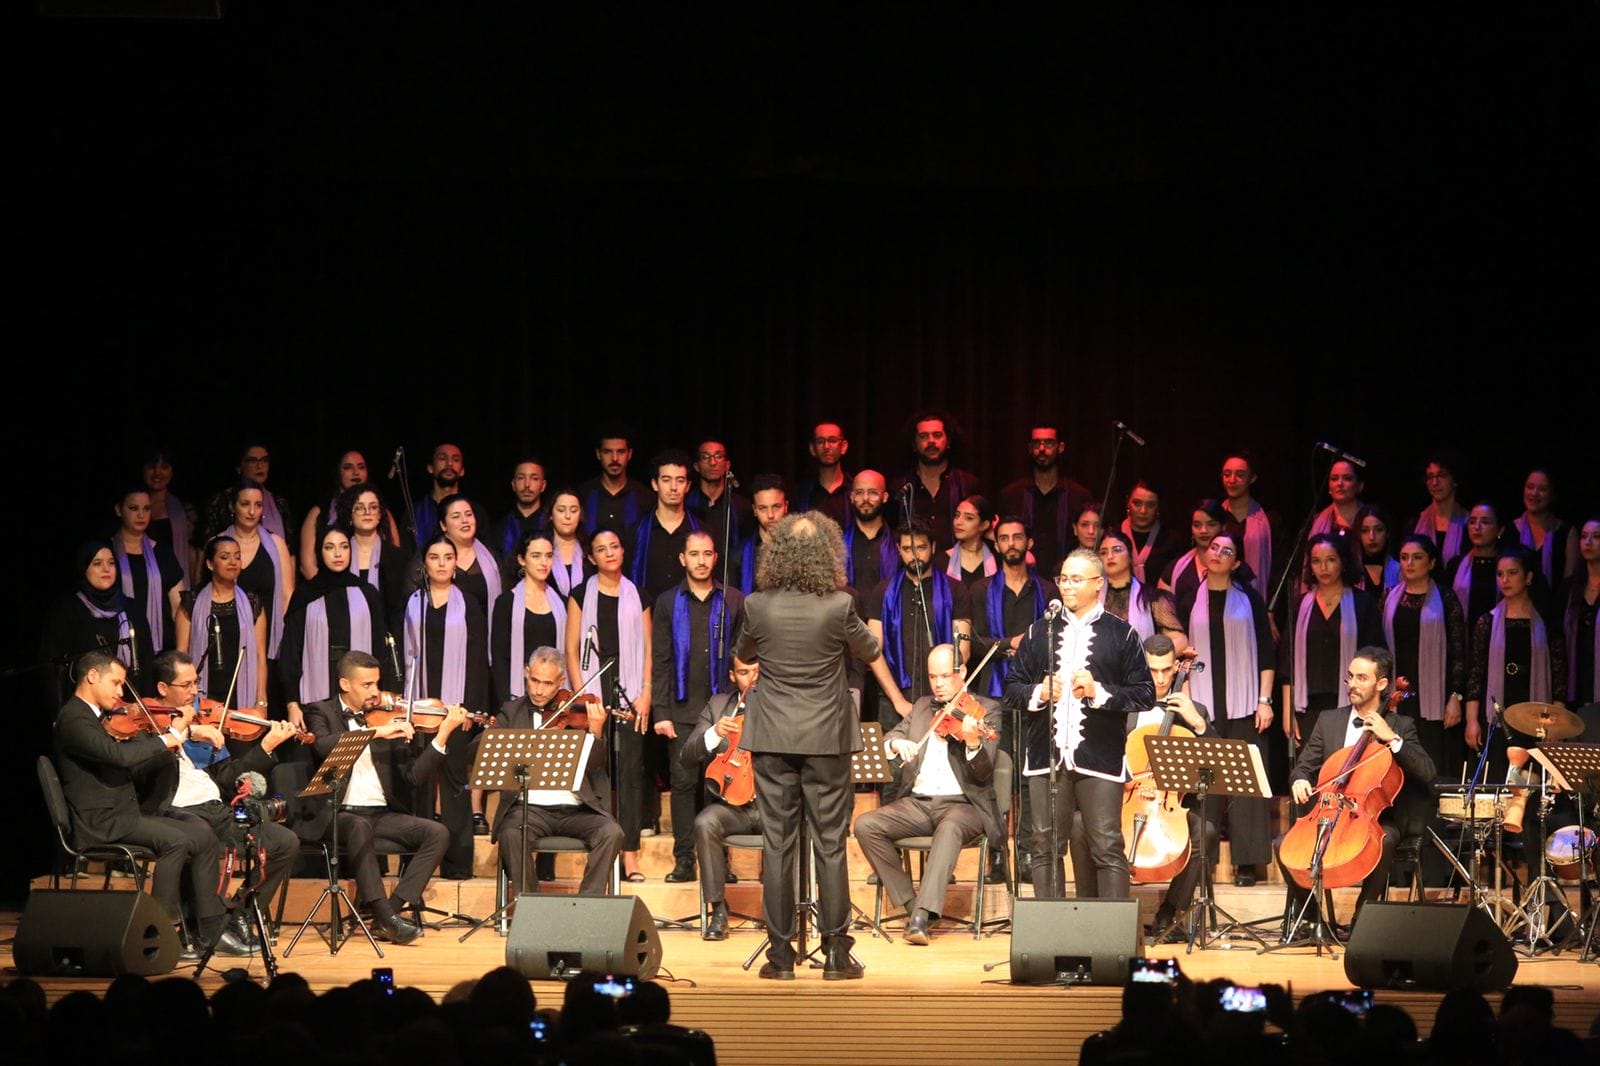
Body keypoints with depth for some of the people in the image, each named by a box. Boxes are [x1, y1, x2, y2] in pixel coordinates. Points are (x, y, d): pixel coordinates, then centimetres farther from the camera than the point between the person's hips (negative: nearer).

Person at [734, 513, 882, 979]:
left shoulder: (759, 606, -7)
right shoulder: (839, 606, -11)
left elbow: (742, 653, 13)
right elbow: (869, 652, 7)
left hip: (773, 738, 1)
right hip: (826, 738, -1)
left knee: (777, 844, 5)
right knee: (830, 845, 5)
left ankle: (780, 954, 5)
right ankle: (836, 953, 7)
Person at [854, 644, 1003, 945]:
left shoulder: (985, 711, 1)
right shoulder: (922, 707, 18)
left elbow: (982, 774, -9)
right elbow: (888, 739, 15)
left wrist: (974, 743, -32)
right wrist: (897, 743, -10)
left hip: (963, 804, -5)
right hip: (918, 802, 5)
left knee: (950, 828, -39)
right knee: (865, 825, -19)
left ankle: (922, 916, -45)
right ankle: (911, 905, -10)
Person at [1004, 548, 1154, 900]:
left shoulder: (1121, 634, 5)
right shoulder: (1039, 633, 15)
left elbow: (1145, 694, 1)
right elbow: (1012, 689, 16)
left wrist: (1099, 693, -12)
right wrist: (1039, 692, -5)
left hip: (1100, 759, -3)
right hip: (1047, 757, 3)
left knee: (1106, 846, -4)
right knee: (1045, 845, 5)